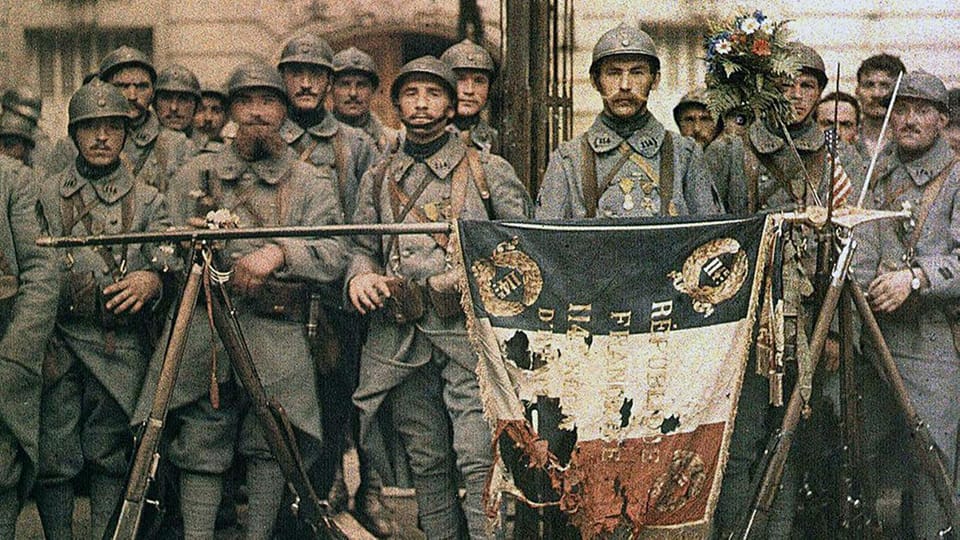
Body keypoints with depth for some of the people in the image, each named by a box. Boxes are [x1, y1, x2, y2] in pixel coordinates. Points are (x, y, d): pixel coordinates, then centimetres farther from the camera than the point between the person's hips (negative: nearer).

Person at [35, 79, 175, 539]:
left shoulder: (148, 201, 12)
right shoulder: (46, 196, 12)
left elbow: (169, 261, 1)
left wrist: (151, 279, -22)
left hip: (122, 346, 0)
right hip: (58, 341, 0)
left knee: (111, 458, 6)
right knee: (53, 456, -2)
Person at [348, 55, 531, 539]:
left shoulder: (489, 171, 9)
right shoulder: (378, 178, 18)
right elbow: (362, 247, 21)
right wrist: (359, 275, -1)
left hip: (470, 331, -3)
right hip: (402, 339, 3)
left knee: (478, 455, -11)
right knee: (426, 460, 9)